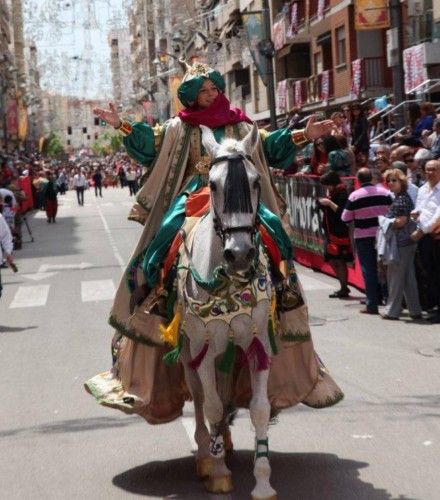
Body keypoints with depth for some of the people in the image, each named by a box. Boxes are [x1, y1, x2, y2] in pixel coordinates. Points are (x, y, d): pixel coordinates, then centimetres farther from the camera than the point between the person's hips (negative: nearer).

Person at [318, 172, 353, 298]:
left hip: (340, 233, -10)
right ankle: (343, 286, 22)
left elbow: (343, 212, -22)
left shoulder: (342, 194, -11)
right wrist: (323, 203, 8)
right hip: (331, 232, 10)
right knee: (332, 260, 12)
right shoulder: (332, 194, 16)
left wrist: (330, 203, -22)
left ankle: (343, 290, -3)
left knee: (340, 260, -8)